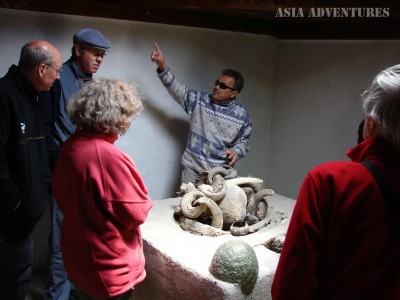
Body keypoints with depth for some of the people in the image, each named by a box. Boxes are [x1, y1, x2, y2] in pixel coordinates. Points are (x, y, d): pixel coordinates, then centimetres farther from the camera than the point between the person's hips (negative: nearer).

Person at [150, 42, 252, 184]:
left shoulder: (242, 115, -3)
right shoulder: (199, 100, 0)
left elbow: (243, 142, 6)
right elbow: (177, 89, -6)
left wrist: (236, 152, -16)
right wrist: (163, 67, -19)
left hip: (219, 172, 0)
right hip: (192, 167, 1)